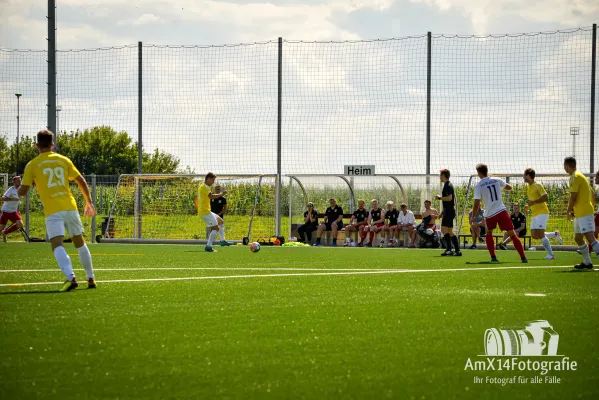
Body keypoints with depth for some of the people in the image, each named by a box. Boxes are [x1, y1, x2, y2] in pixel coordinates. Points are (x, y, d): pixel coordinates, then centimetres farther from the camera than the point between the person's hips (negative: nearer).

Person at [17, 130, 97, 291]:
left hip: (53, 211, -4)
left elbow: (22, 191, 2)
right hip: (70, 207, 4)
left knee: (57, 246, -14)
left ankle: (71, 277, -38)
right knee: (80, 242, 21)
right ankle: (91, 279, 27)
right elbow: (82, 182, 13)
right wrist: (88, 202, 24)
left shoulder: (32, 165, 4)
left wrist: (19, 191, 27)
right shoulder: (64, 160, 13)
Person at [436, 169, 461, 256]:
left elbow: (449, 198, -25)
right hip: (448, 211, 10)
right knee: (450, 231, 11)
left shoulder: (448, 186, -12)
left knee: (443, 229, -18)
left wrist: (440, 197, -10)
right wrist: (442, 212, 27)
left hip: (449, 211, -10)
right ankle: (457, 250, 11)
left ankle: (449, 249, -26)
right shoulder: (447, 185, 20)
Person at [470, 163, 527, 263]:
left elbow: (476, 204, -6)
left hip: (490, 214, -1)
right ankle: (523, 258, -7)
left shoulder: (478, 186, -3)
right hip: (502, 211, 1)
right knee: (512, 234, 2)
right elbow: (509, 187, 23)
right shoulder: (496, 180, 5)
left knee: (489, 233, 23)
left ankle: (493, 257, 11)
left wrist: (472, 218, 6)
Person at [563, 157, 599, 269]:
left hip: (584, 213, -10)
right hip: (580, 214, 10)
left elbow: (573, 197, -16)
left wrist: (569, 211, -4)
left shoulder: (575, 177, -11)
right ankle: (587, 262, 21)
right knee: (578, 238, 16)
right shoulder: (580, 176, 20)